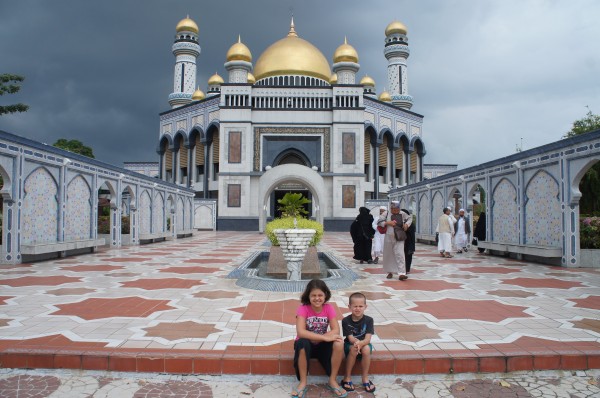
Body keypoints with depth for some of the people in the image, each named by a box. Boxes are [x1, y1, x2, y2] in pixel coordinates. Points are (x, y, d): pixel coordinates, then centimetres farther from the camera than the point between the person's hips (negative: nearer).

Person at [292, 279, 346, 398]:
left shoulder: (329, 308, -11)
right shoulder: (303, 309, -19)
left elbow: (336, 330, -19)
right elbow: (300, 332, -32)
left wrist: (315, 338, -32)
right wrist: (325, 337, -37)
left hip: (322, 345, 2)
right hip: (307, 344, -2)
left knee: (339, 343, -28)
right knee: (302, 343, -37)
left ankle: (332, 381, -9)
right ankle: (303, 383, -18)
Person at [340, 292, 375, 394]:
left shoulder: (368, 320, -13)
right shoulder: (346, 321, -15)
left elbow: (367, 339, -20)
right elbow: (350, 338, -18)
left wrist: (360, 343, -42)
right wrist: (356, 343, -41)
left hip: (364, 344, 1)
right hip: (350, 345, -1)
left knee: (366, 349, -32)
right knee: (353, 349, -33)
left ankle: (365, 378, -13)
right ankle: (347, 377, -15)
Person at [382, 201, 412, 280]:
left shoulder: (402, 214, 5)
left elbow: (410, 218, 21)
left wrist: (407, 224, 2)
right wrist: (388, 223, -15)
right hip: (389, 237, 0)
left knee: (400, 254, -12)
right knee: (388, 255, 9)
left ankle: (401, 273, -14)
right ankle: (390, 272, 27)